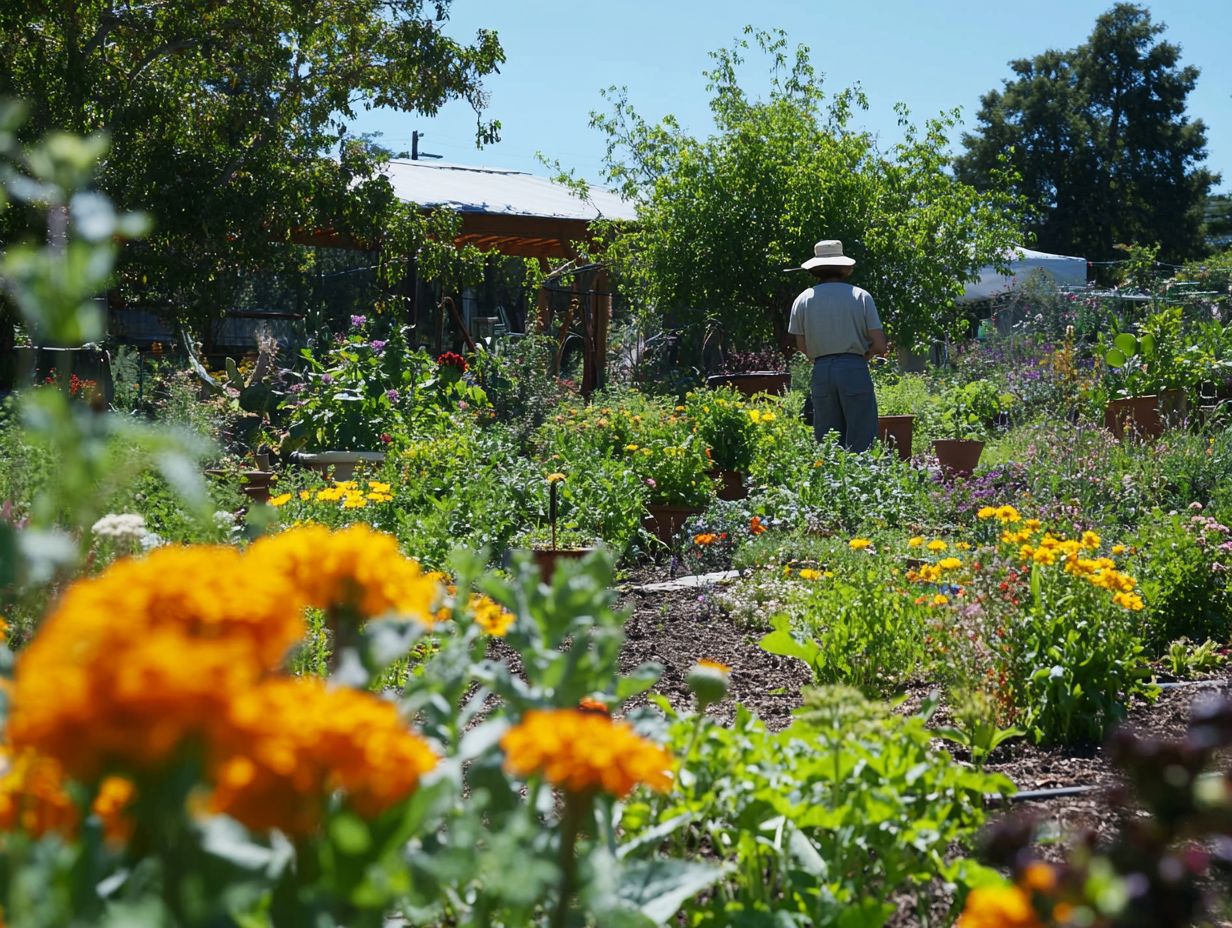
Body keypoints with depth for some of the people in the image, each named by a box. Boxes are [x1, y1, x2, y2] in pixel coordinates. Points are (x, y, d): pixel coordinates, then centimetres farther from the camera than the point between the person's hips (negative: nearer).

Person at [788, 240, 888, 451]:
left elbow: (802, 346, 9)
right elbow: (880, 346, -3)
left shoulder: (803, 300, 6)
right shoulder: (860, 296, 0)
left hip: (821, 371, 3)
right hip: (855, 369, -2)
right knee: (861, 444, -2)